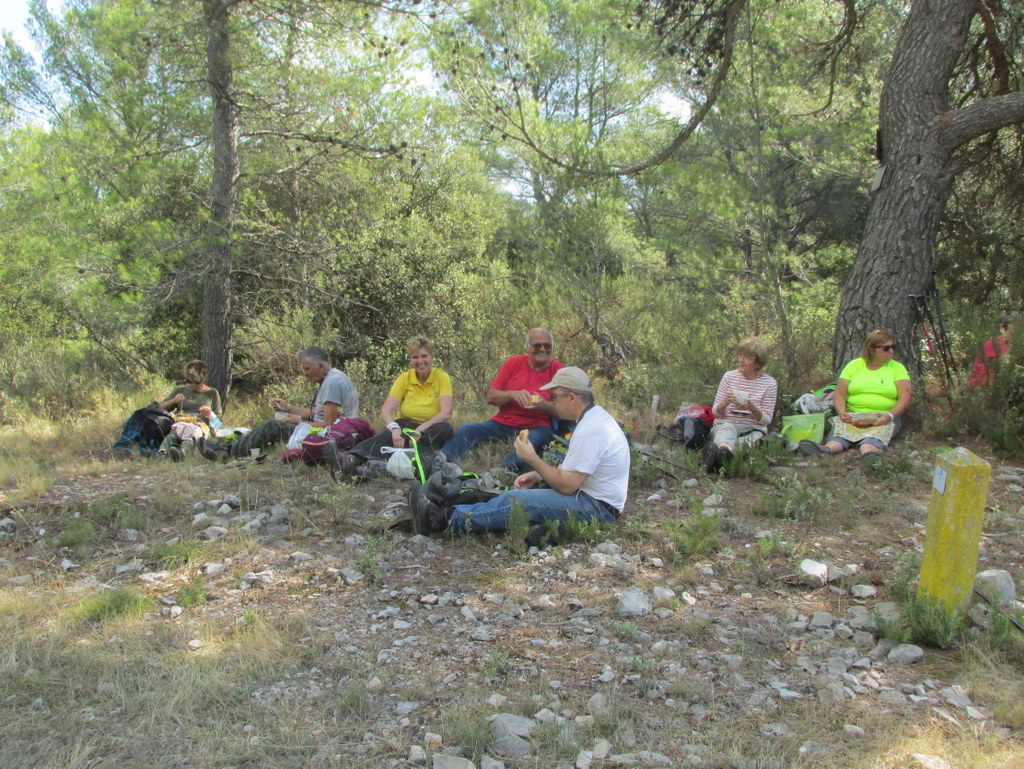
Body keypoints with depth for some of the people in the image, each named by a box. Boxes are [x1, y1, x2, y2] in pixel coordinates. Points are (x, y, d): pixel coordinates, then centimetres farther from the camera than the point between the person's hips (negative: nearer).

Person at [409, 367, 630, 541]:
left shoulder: (589, 432, -24)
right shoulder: (595, 415, 10)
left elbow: (566, 486, -22)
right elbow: (572, 470, 17)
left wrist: (532, 459, -12)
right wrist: (537, 476, 3)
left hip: (596, 509, -10)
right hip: (595, 499, 10)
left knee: (516, 500, -16)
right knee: (521, 492, 7)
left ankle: (443, 519, -10)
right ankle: (451, 513, 1)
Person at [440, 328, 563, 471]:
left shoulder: (557, 370, 0)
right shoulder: (514, 363, 5)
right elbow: (490, 397, 3)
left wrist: (545, 406, -21)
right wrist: (512, 394, -17)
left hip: (536, 427, -3)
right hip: (503, 423, 3)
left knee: (538, 438, -38)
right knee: (466, 430, -19)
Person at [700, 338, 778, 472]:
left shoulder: (770, 384, 2)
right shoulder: (729, 376, 6)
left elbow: (766, 420, 1)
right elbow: (715, 411, 7)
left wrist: (753, 409, -20)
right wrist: (726, 402, -17)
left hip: (753, 430, -1)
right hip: (725, 424, 1)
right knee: (727, 428, -37)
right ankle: (725, 451, -73)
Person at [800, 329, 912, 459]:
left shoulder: (898, 368, 9)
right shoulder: (854, 365, 12)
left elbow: (905, 397, -2)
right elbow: (839, 393, 7)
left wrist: (890, 415, -21)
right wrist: (842, 412, -15)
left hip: (884, 418, -1)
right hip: (853, 415, 1)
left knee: (879, 430, -36)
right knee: (841, 427, -33)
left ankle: (868, 454, -68)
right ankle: (826, 450, -64)